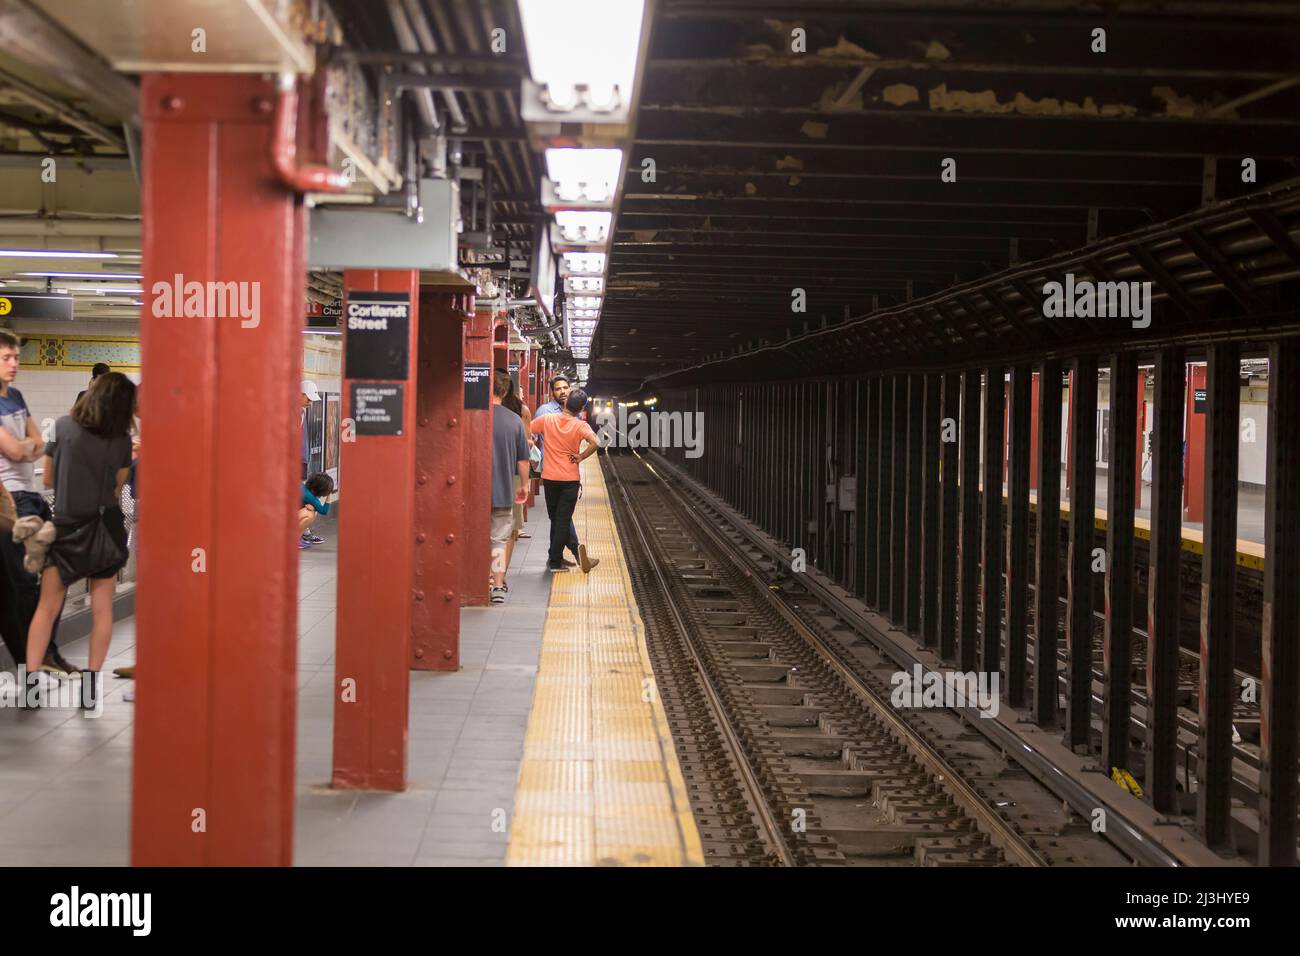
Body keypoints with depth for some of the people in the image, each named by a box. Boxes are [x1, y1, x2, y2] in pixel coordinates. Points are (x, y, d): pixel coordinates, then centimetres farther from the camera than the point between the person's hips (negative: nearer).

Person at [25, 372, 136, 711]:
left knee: (47, 607, 7)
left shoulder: (63, 426, -8)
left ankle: (30, 682, 1)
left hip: (68, 528, -1)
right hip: (106, 527, 1)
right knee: (102, 608, 9)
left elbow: (48, 480, 2)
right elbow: (117, 488, 5)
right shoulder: (123, 441, -5)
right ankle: (91, 686, 10)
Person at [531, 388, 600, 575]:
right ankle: (554, 561, 5)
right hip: (570, 479, -2)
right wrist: (581, 457, -11)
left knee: (557, 519, 14)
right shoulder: (580, 426, -10)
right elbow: (595, 443, -26)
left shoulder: (547, 420, -4)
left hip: (549, 477, 2)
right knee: (563, 520, 4)